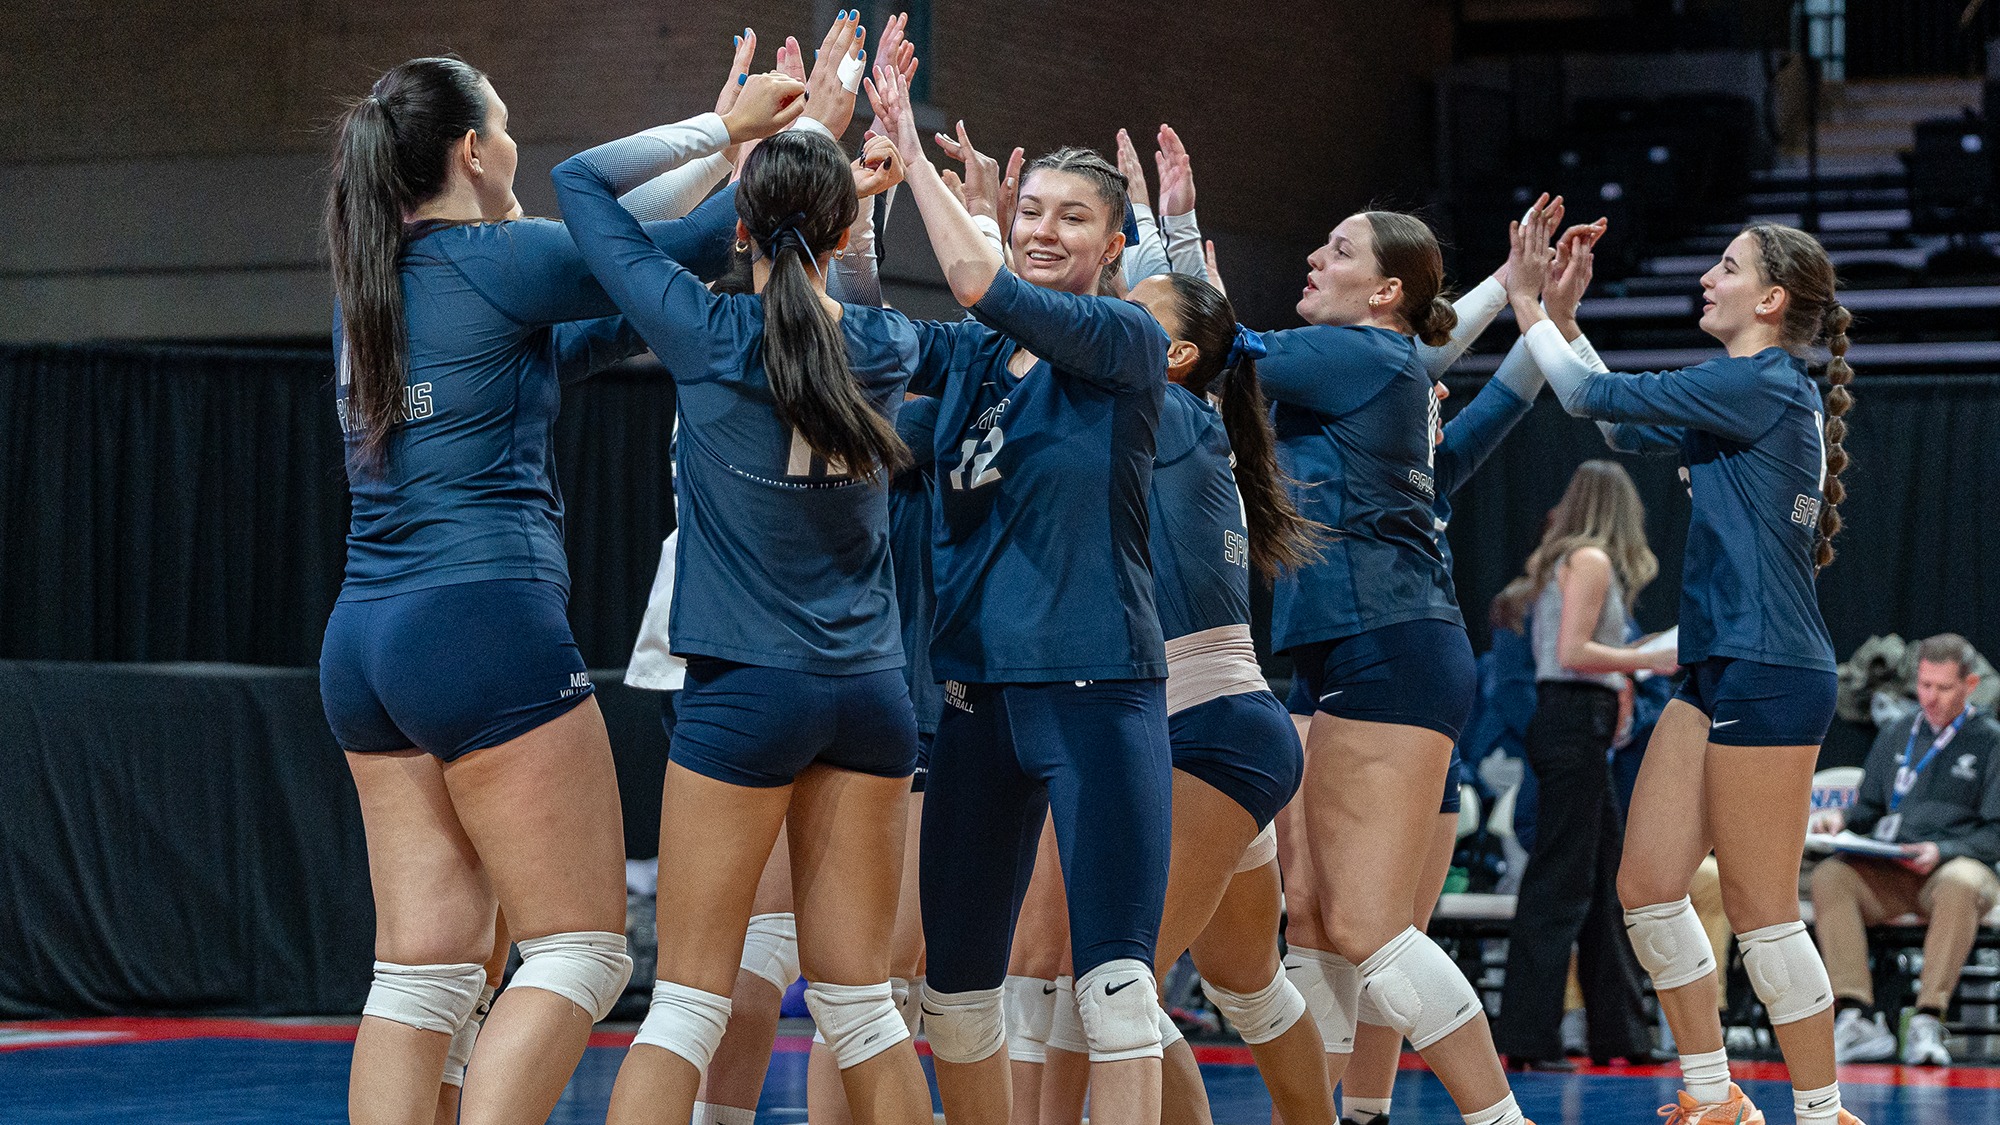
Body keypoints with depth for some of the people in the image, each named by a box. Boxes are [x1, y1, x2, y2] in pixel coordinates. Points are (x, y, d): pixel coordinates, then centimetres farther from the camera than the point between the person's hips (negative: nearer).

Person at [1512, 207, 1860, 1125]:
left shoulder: (1760, 386, -13)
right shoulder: (1764, 394, 15)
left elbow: (1600, 400, -10)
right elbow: (1624, 423, 26)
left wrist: (1530, 307, 2)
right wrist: (1558, 311, 23)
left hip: (1767, 676, -10)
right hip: (1719, 674, 10)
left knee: (1761, 912, -6)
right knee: (1647, 886, 9)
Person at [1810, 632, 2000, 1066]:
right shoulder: (1894, 739, 23)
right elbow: (1871, 807, 26)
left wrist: (1943, 851, -15)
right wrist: (1841, 818, 2)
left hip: (1956, 865, -4)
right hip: (1887, 874, 4)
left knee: (1961, 884, -40)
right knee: (1829, 876, -29)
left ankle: (1928, 1022, -44)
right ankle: (1856, 1019, -40)